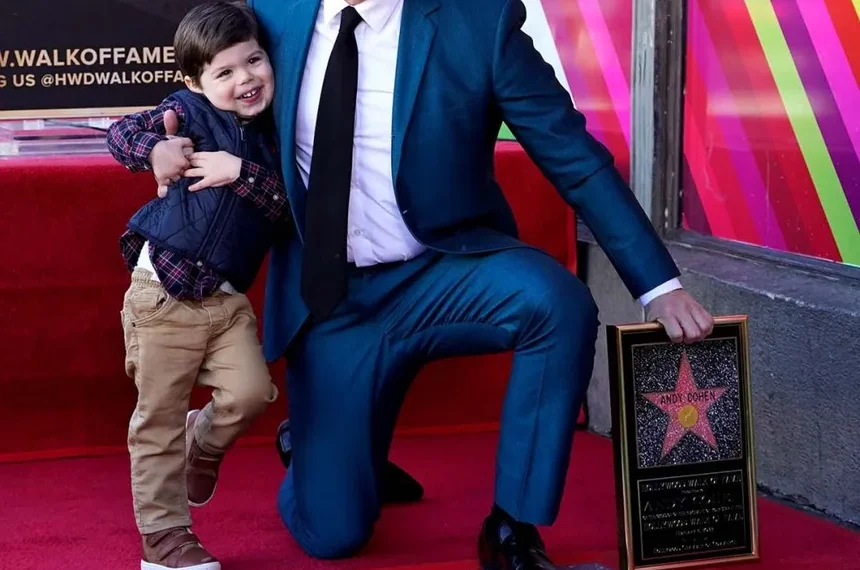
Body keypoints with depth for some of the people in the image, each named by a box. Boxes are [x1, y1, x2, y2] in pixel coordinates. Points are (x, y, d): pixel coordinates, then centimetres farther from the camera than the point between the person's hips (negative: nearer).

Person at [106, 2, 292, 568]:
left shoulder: (274, 139, 8)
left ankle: (204, 442, 22)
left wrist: (241, 173, -16)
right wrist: (155, 151, -26)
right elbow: (121, 132, -7)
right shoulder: (189, 110, -1)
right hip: (163, 290, -3)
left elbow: (292, 208, -3)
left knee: (251, 392, -13)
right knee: (158, 415, 1)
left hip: (228, 298, 3)